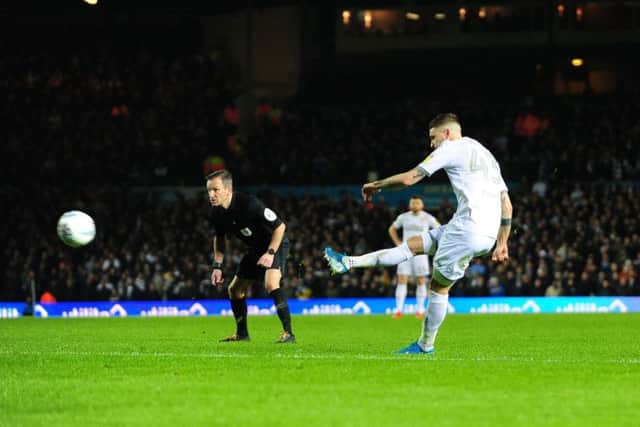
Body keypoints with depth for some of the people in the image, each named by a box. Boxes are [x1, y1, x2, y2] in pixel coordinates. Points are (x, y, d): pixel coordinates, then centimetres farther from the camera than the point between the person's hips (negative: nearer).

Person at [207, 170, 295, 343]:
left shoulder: (250, 204, -32)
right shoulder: (217, 213, -10)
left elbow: (280, 226, -23)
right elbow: (219, 238, 11)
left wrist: (270, 253, -28)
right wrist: (217, 266, 4)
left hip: (275, 244, -8)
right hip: (255, 249, 8)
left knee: (270, 284, -30)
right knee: (234, 289, 11)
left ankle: (288, 333, -26)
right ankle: (242, 333, 29)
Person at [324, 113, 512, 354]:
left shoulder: (452, 148, 1)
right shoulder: (485, 155, 25)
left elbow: (408, 179, -1)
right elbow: (506, 203, 23)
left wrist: (375, 186, 14)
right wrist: (502, 243, 25)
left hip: (468, 229, -8)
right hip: (488, 234, 8)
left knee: (439, 286, 1)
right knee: (414, 244, 15)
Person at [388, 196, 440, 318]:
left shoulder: (428, 218, 0)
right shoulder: (403, 217, 6)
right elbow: (392, 229, 21)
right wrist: (398, 243, 8)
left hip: (420, 252, -1)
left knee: (421, 281, 0)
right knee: (402, 280, -7)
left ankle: (420, 310, 8)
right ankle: (398, 310, -8)